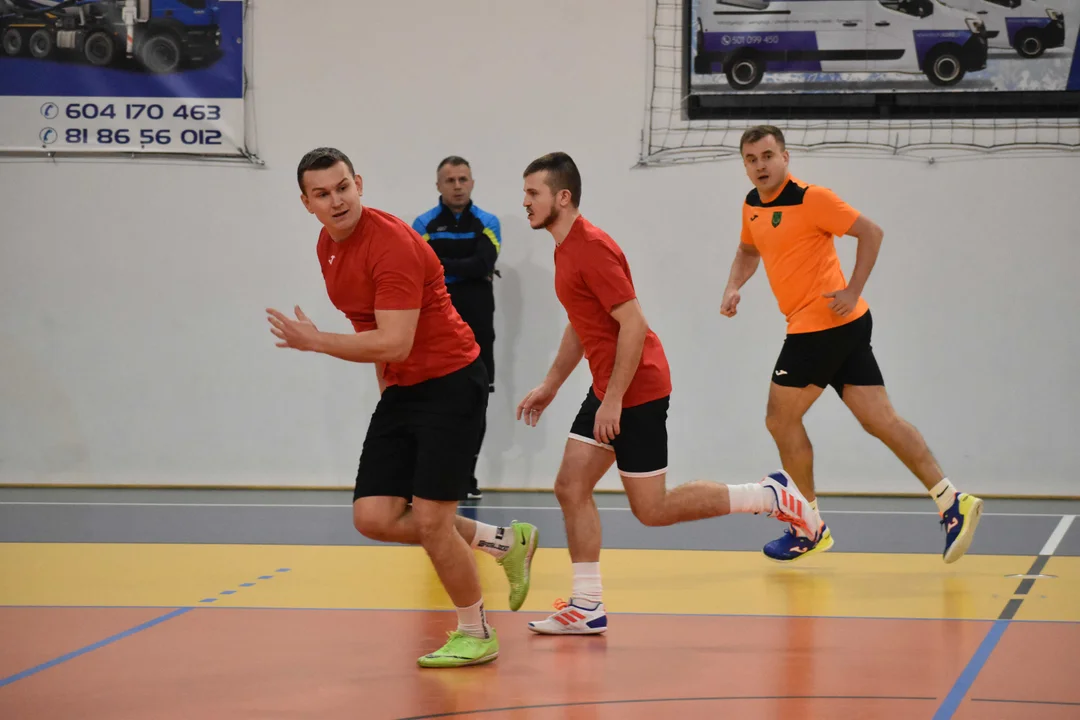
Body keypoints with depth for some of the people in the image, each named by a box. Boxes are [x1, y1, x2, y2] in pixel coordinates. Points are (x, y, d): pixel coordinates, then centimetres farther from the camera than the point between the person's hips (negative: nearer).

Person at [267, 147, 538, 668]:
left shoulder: (392, 244, -22)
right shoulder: (327, 246, 6)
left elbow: (394, 343, -27)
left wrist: (314, 342, -22)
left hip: (450, 384, -8)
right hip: (400, 390, 8)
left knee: (430, 519, -10)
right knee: (374, 518, -1)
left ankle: (475, 635, 12)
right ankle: (504, 543, 18)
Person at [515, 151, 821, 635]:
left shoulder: (592, 248, -19)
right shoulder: (566, 249, 12)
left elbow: (633, 326, -23)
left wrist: (613, 400, -23)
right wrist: (550, 386, 24)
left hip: (637, 391, -10)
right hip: (609, 391, 10)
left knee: (652, 510, -3)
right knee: (571, 487, 4)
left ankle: (770, 495, 7)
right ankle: (587, 606, 8)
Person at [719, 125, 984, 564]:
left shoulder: (811, 198, -12)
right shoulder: (752, 207, 13)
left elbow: (870, 232, -12)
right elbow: (749, 250, 31)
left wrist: (853, 291, -16)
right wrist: (734, 288, 13)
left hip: (825, 323, -8)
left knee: (781, 419, 1)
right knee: (880, 419, 3)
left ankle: (809, 530, 11)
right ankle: (951, 502, 0)